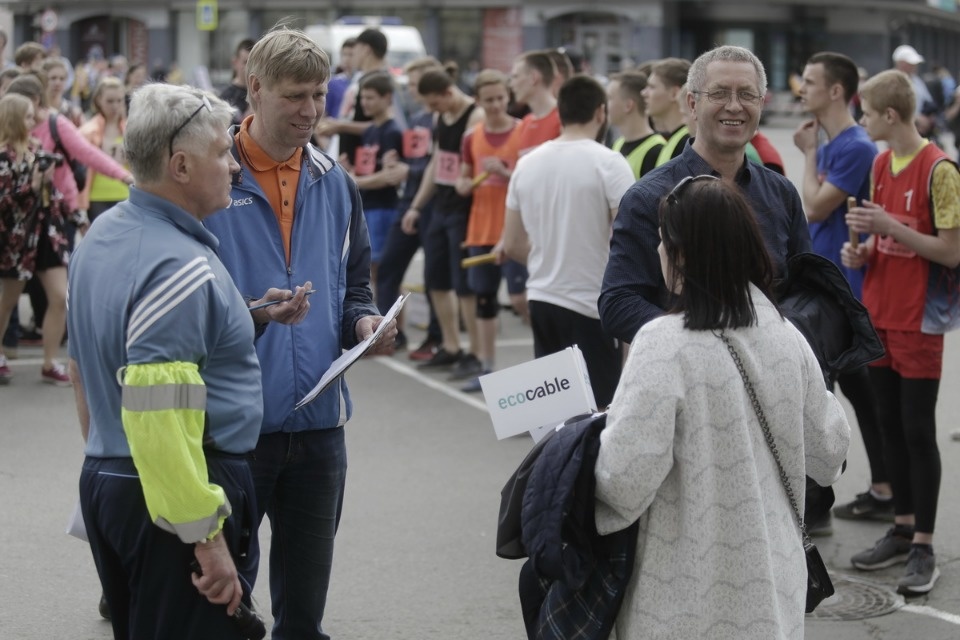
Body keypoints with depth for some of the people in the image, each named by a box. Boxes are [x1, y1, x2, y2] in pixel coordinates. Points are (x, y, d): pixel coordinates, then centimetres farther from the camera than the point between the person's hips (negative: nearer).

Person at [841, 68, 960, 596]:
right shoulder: (880, 164, 8)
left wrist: (890, 225, -21)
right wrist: (863, 252, -2)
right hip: (879, 314, 7)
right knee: (889, 426, 12)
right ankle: (902, 529, 23)